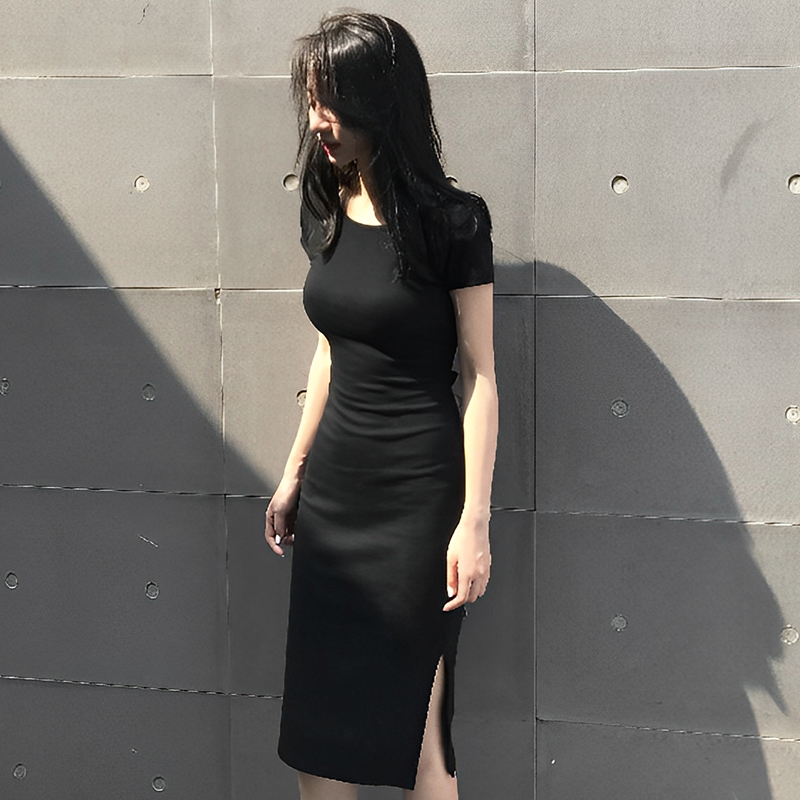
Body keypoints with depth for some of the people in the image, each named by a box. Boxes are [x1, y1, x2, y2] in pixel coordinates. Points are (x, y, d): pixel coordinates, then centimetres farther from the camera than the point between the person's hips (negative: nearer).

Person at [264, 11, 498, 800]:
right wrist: (294, 471, 18)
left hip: (418, 491, -6)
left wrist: (474, 521, -13)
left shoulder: (451, 222, -12)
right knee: (316, 709, 9)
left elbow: (481, 378, -10)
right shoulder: (324, 211, 6)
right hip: (334, 483, 6)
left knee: (411, 717, 2)